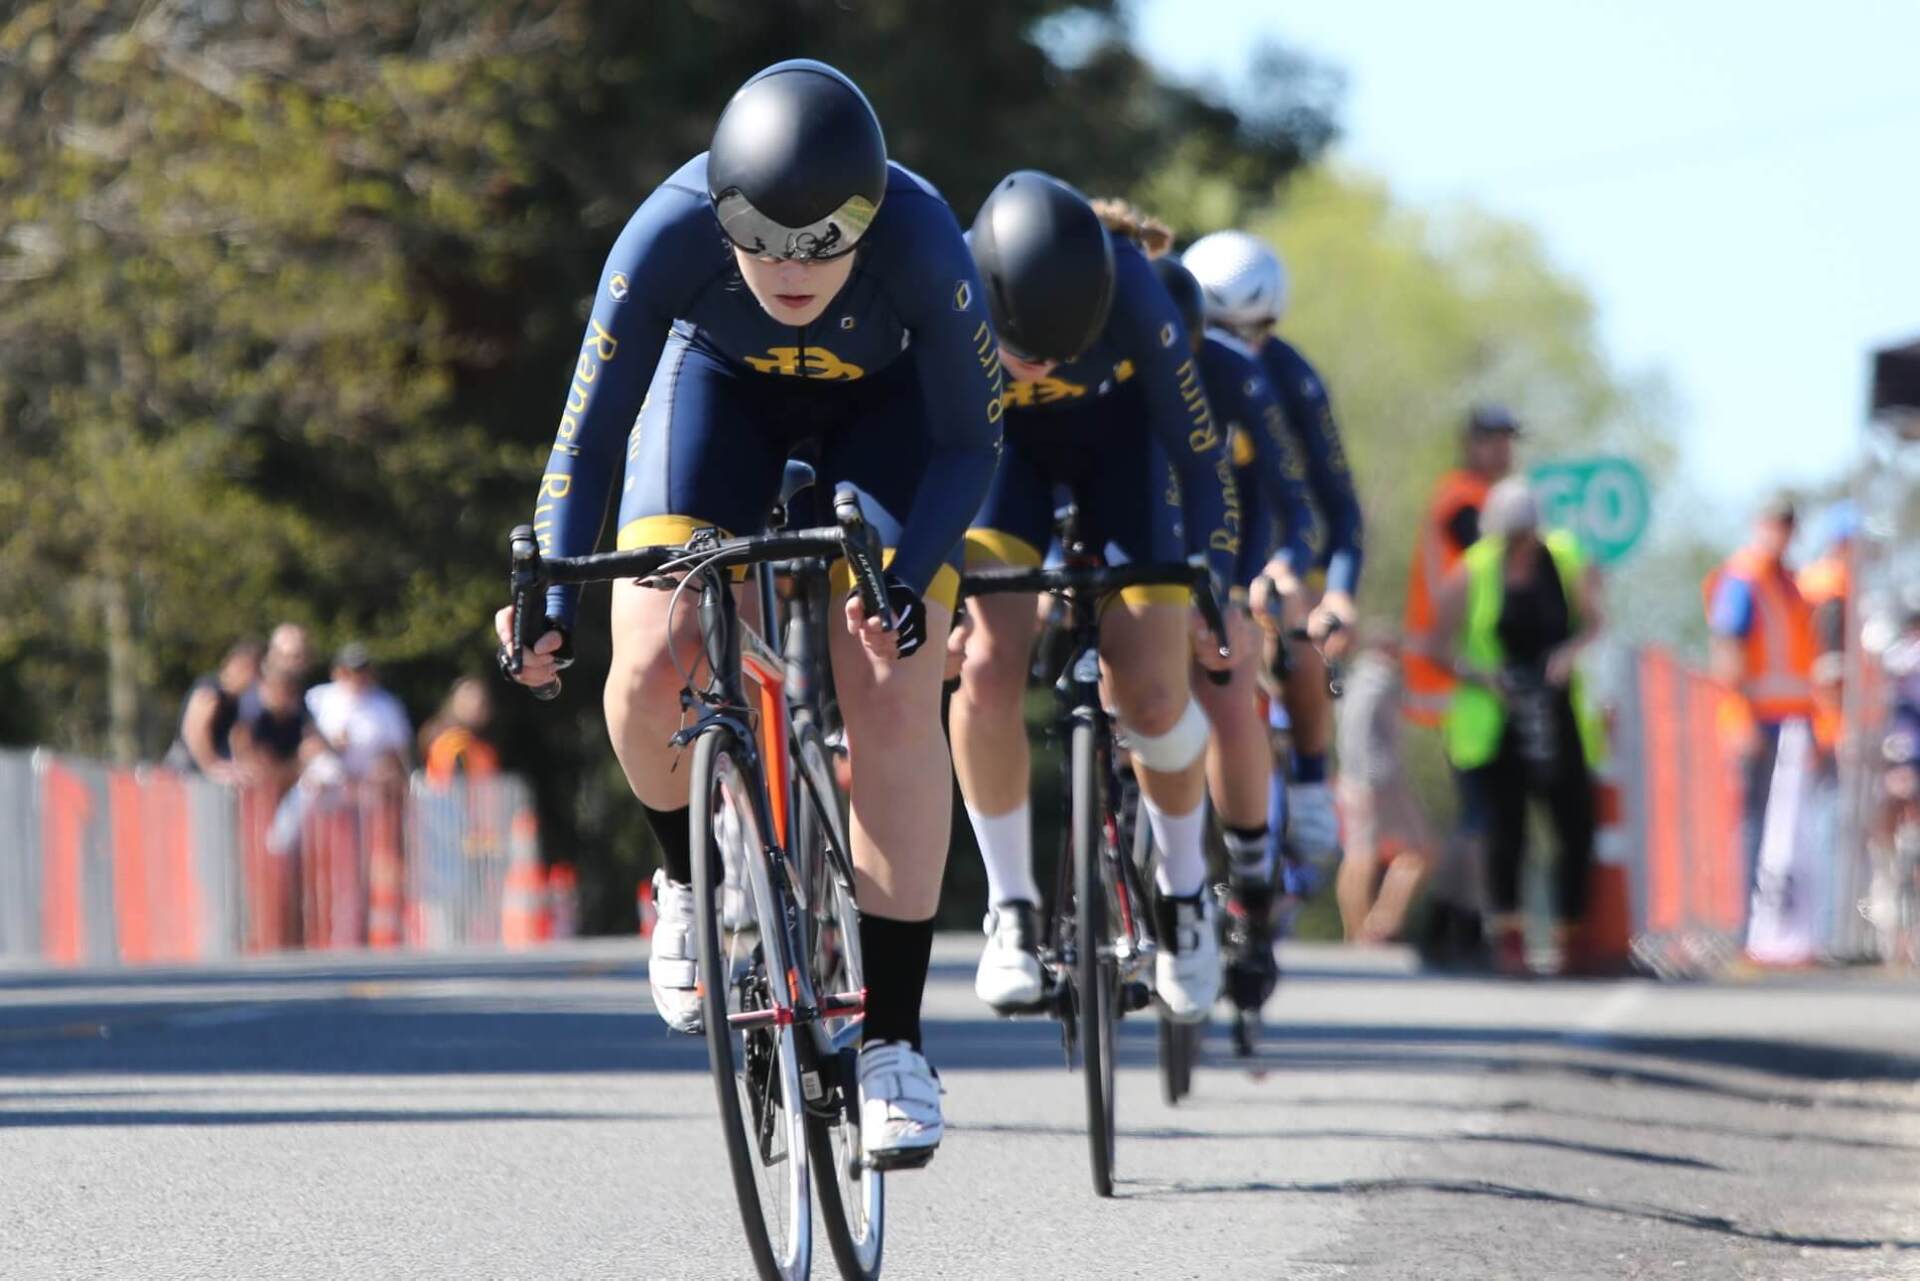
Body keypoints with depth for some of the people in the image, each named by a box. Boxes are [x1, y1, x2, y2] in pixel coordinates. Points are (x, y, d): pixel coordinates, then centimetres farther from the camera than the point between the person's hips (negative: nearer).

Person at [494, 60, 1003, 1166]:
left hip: (885, 408, -1)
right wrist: (549, 594, -37)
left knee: (893, 698, -16)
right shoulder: (668, 237, -35)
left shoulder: (921, 241, -37)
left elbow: (970, 441, -24)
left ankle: (893, 1040, -8)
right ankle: (693, 876, 12)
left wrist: (910, 580, -38)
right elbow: (592, 431, -26)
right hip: (721, 386, 1)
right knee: (653, 669, -21)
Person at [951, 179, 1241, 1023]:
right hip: (995, 439, 1)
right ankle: (1011, 910, -3)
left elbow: (1200, 453, -24)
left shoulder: (1132, 297, -37)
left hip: (1116, 435, -1)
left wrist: (1212, 597, -25)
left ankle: (1183, 891, 17)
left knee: (1150, 695, -11)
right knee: (988, 665, -21)